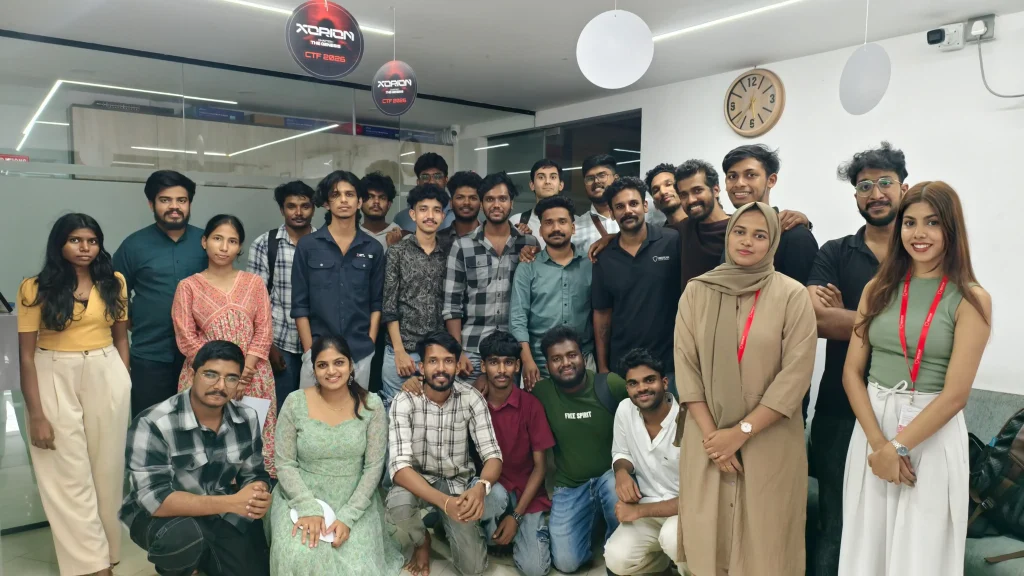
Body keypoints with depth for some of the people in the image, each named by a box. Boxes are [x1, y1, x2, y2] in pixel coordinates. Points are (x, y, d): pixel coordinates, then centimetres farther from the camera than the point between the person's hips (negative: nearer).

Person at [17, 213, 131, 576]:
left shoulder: (114, 282, 4)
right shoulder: (36, 288, -6)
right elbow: (27, 355, -6)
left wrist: (124, 384, 9)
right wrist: (36, 414, -8)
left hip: (106, 376, 3)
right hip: (55, 380, -2)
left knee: (106, 466, 10)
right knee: (69, 474, 2)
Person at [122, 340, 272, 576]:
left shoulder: (247, 418, -8)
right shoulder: (152, 425, -24)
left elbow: (254, 474, 1)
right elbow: (155, 499, -29)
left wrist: (259, 496, -25)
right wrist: (231, 502, -37)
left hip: (220, 512, 5)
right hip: (159, 515, -4)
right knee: (185, 535, -35)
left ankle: (203, 554, 23)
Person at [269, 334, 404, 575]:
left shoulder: (371, 405, -8)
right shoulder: (295, 403, -8)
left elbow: (374, 467, -7)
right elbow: (284, 464, -5)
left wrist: (348, 517, -16)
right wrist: (308, 509, -18)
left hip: (354, 501, 0)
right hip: (303, 497, 0)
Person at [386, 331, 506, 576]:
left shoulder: (472, 398, -14)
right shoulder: (404, 402, -20)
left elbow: (492, 455, -17)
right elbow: (399, 466, -28)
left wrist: (481, 487, -42)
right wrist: (444, 501, -43)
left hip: (461, 482, 1)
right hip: (419, 482, -1)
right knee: (399, 502, -34)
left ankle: (448, 522, 11)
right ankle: (421, 541, 4)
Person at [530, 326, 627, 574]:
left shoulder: (611, 385, -14)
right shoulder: (541, 392, -8)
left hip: (610, 476, -2)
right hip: (569, 487, 2)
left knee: (617, 487, -37)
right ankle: (591, 522, 25)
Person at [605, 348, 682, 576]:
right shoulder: (624, 410, -6)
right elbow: (621, 453, 12)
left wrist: (639, 511, -20)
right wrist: (622, 472, -14)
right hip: (647, 507, 5)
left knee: (672, 536, -37)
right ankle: (670, 555, 14)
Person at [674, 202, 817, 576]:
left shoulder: (792, 296, -4)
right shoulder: (697, 292, 2)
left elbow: (796, 374, -9)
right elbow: (685, 367, -1)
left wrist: (742, 431, -12)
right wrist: (711, 434, -8)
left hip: (770, 443, -1)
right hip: (707, 440, 2)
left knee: (765, 540, 7)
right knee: (709, 535, 10)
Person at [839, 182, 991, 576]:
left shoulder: (971, 299, -6)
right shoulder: (879, 288, 4)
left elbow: (955, 394, -13)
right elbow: (851, 372, -1)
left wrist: (897, 446, -13)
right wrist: (878, 442, -12)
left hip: (933, 434, -3)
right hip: (871, 425, 3)